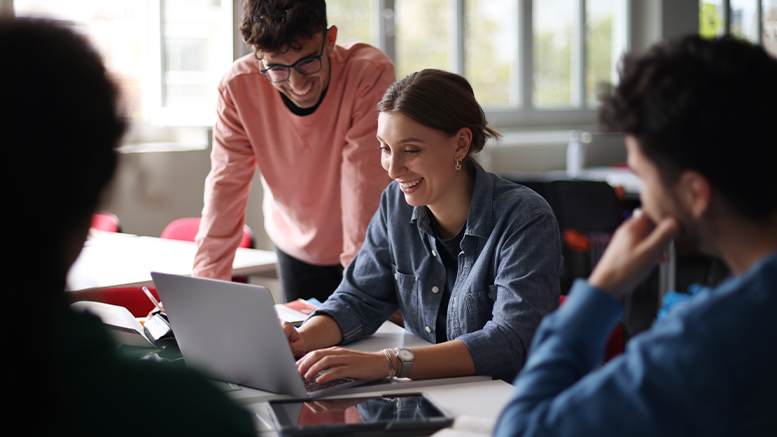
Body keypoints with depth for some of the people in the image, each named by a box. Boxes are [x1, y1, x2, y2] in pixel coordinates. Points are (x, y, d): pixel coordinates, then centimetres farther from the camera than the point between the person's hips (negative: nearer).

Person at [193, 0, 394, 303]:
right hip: (296, 244, 2)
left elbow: (367, 188, -29)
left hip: (372, 248, -2)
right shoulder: (239, 87, -21)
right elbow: (226, 187, -18)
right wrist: (204, 287, -24)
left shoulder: (370, 74, -29)